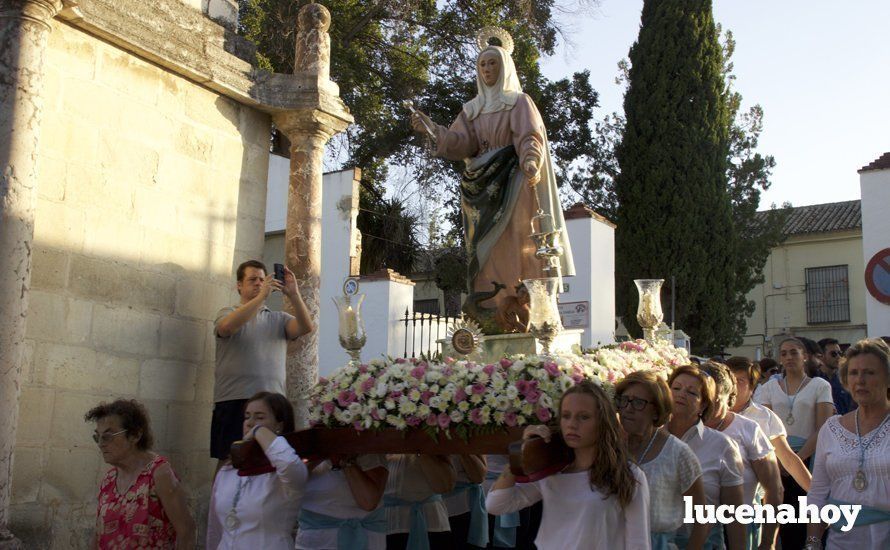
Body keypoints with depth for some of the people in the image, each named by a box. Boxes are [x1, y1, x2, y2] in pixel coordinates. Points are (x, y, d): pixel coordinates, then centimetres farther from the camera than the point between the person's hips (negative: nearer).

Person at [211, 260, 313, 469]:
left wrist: (293, 294, -15)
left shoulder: (278, 319, 18)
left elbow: (306, 327, -1)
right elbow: (227, 327, -16)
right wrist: (261, 296, -21)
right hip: (233, 400, -3)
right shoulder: (228, 313, 9)